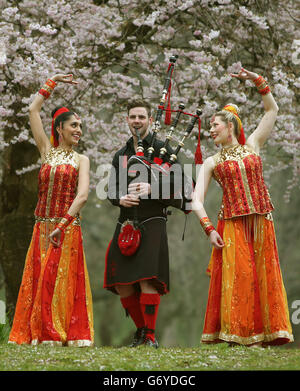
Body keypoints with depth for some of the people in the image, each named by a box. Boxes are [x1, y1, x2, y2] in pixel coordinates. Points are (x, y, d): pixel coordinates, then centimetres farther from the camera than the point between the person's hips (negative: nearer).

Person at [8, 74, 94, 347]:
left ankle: (67, 336, -7)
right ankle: (42, 336, 2)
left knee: (62, 282, -7)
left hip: (68, 229, -3)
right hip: (42, 227, 3)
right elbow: (33, 110, 11)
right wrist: (52, 83, 16)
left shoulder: (81, 160, 4)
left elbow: (83, 195, -10)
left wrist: (63, 224, -19)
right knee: (39, 281, 0)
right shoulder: (47, 151, 12)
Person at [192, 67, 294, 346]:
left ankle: (260, 334, 2)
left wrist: (257, 81, 7)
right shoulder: (211, 163, 10)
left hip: (261, 222, 1)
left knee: (262, 277, -1)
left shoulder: (251, 146, 13)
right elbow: (196, 200, 2)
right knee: (236, 277, -8)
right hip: (232, 225, -1)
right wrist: (209, 228, -12)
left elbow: (272, 110, 15)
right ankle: (237, 334, -6)